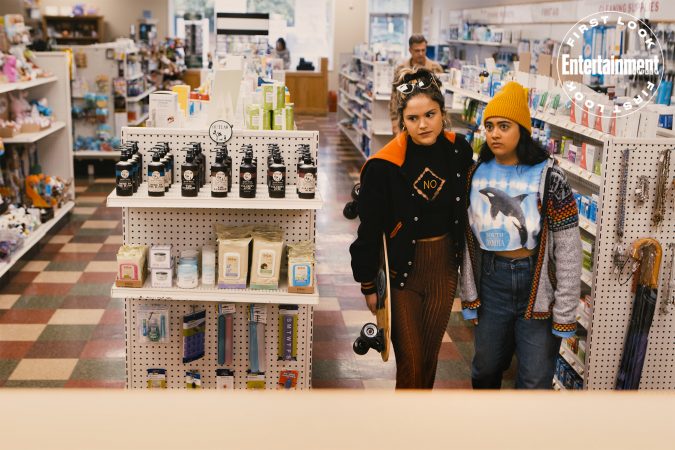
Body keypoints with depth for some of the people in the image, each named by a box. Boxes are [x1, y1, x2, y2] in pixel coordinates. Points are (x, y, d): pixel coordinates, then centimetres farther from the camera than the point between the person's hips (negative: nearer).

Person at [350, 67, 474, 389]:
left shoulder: (459, 151, -5)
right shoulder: (384, 166, -18)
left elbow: (465, 211, 8)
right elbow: (370, 230, -10)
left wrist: (465, 264, 11)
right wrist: (368, 286, -4)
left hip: (444, 269, 4)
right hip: (402, 270, -4)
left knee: (429, 358, 18)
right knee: (410, 365, 2)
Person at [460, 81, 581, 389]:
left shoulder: (548, 177, -13)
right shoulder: (477, 174, 1)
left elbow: (569, 251, -12)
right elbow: (467, 240, 7)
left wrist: (564, 316, -11)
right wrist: (469, 294, 8)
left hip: (538, 285, -4)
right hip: (491, 282, 4)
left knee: (534, 382, 3)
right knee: (485, 369, 19)